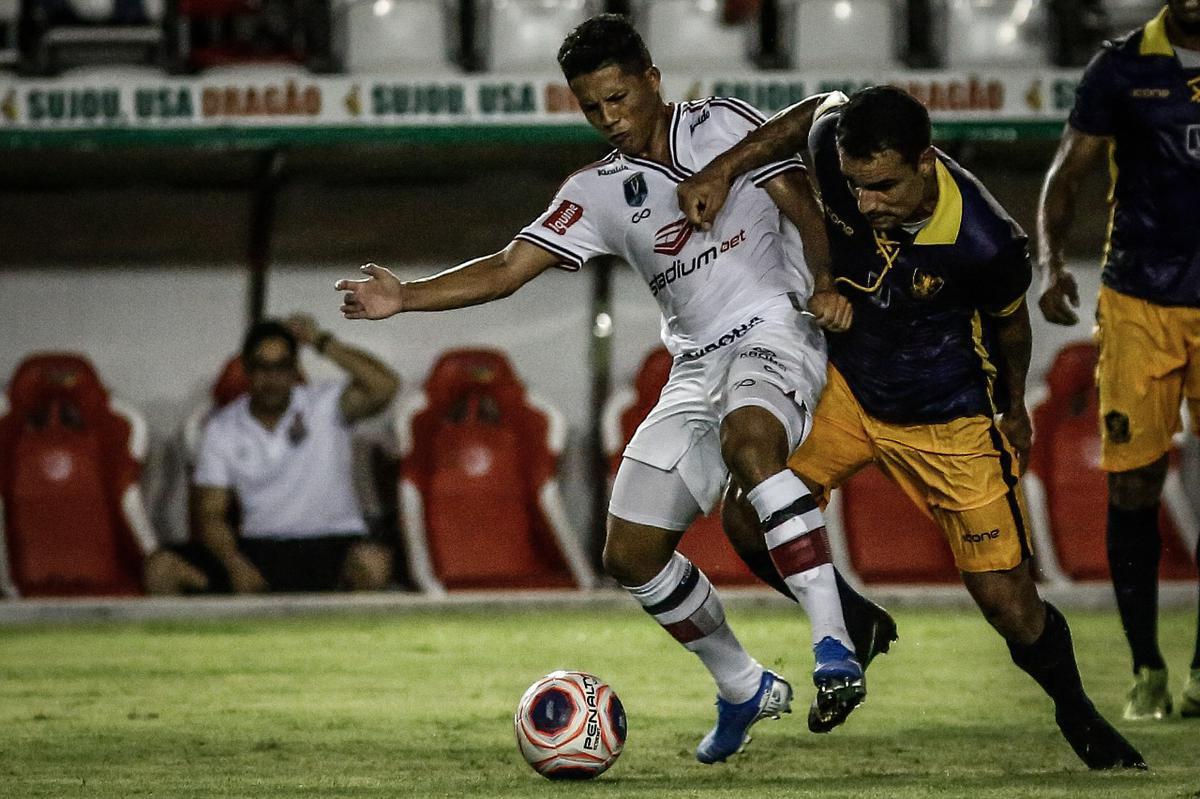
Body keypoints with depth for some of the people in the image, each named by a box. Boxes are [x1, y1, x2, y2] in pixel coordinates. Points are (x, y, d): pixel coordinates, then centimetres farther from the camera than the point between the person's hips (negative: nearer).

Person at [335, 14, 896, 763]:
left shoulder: (725, 126, 0)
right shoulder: (598, 193, 10)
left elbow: (808, 208, -1)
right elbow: (508, 268, 5)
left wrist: (830, 285, -20)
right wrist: (406, 296, -8)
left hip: (774, 336, -6)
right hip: (697, 366, 6)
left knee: (747, 439, -40)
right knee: (632, 552, 1)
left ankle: (836, 643, -41)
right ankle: (744, 688, 20)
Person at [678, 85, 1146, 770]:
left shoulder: (985, 242, -32)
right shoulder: (837, 149, -25)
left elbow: (1009, 320, -8)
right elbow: (823, 107, 2)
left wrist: (1015, 406, 10)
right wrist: (725, 169, -6)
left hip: (947, 421, -4)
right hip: (845, 385, 4)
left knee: (1009, 604, -6)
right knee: (749, 519, -9)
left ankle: (1078, 714, 25)